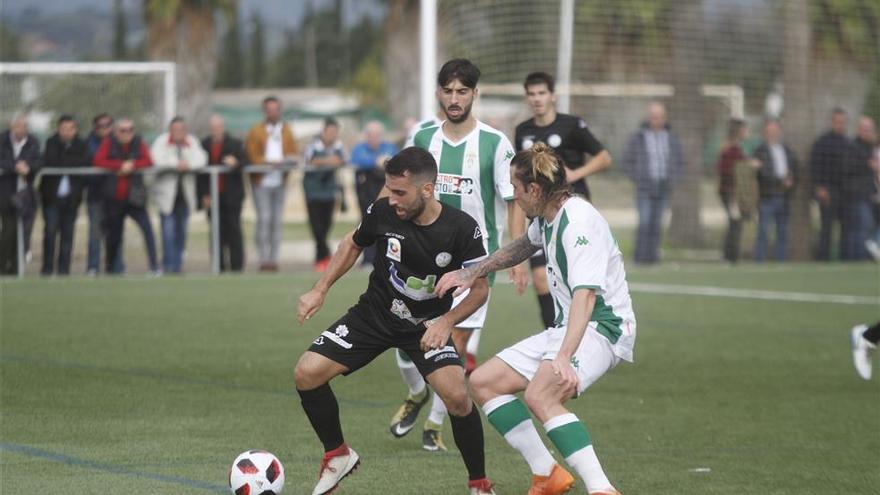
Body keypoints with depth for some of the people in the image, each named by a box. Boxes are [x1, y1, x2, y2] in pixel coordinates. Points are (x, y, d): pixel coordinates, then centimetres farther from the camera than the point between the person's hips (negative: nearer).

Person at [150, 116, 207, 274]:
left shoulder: (192, 142, 6)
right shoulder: (161, 141, -2)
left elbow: (201, 159, -6)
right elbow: (157, 160, -17)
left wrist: (188, 164, -23)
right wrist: (176, 164, -22)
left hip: (185, 193, 3)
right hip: (167, 192, -3)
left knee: (181, 230, 6)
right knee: (168, 230, -10)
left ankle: (178, 263, 15)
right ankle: (168, 264, -5)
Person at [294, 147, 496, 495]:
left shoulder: (461, 229, -21)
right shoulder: (382, 212, -16)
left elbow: (480, 288, -10)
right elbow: (353, 245, 7)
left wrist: (446, 322, -24)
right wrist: (320, 291, 3)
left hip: (428, 325, -2)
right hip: (373, 316, 2)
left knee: (457, 396, -24)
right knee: (306, 374, -12)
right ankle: (337, 456, 12)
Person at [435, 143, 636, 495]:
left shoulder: (579, 221, -22)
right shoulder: (547, 218, 8)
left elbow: (585, 294, -34)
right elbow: (525, 245, 35)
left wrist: (563, 357, -45)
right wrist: (473, 272, 31)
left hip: (601, 327, -10)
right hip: (565, 329, 10)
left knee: (540, 395, -35)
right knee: (483, 382, 7)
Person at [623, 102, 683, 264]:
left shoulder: (672, 139, 7)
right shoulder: (637, 138, -1)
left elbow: (678, 163, 16)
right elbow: (628, 161, 4)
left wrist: (672, 180, 3)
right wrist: (638, 179, -5)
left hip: (663, 189, 3)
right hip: (644, 188, -3)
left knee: (656, 224, 3)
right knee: (644, 222, -11)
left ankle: (652, 255, 8)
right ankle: (640, 256, -7)